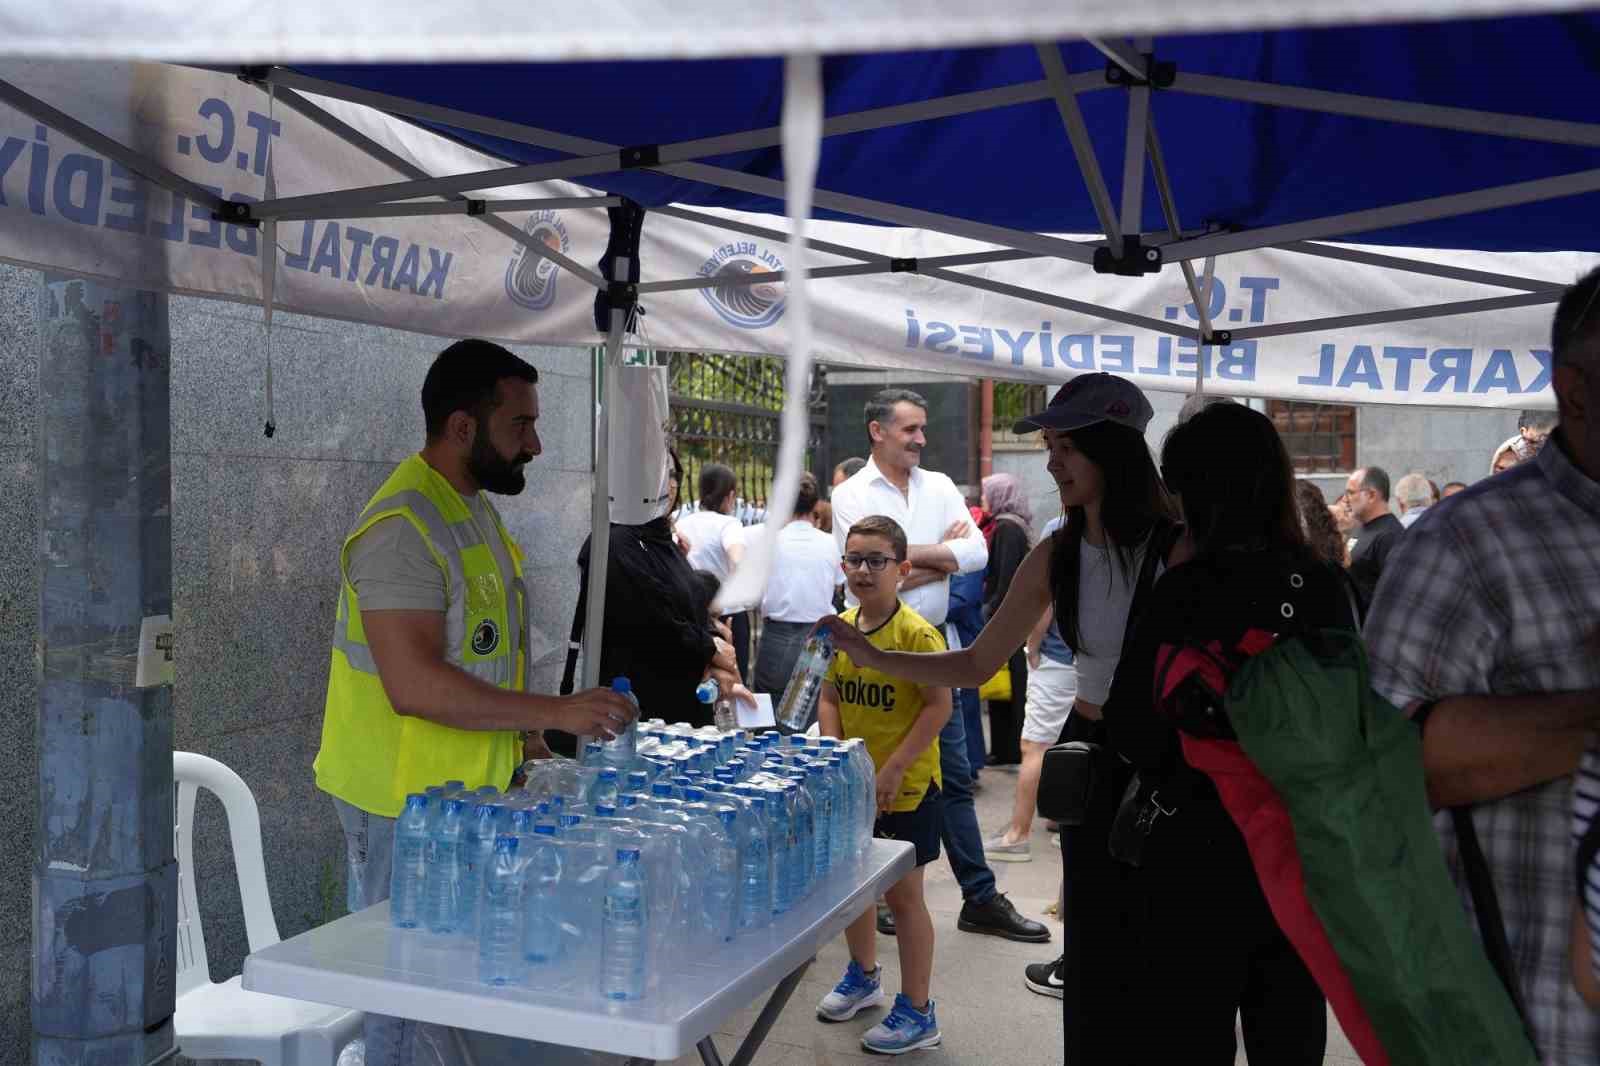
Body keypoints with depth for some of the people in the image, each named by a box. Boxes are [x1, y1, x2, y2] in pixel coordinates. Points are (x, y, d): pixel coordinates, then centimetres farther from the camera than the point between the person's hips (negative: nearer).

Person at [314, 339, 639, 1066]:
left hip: (468, 788, 9)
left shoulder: (475, 508, 10)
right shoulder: (404, 527, -21)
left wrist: (517, 732, 15)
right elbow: (414, 685, -28)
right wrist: (554, 712, -26)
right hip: (408, 803, -9)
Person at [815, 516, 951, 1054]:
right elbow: (830, 695, 9)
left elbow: (939, 706, -18)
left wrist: (894, 768, -20)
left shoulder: (916, 634, -18)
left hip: (905, 787, -6)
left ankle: (917, 1012, 17)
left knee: (902, 893, 3)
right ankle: (863, 975, 44)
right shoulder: (840, 627, 2)